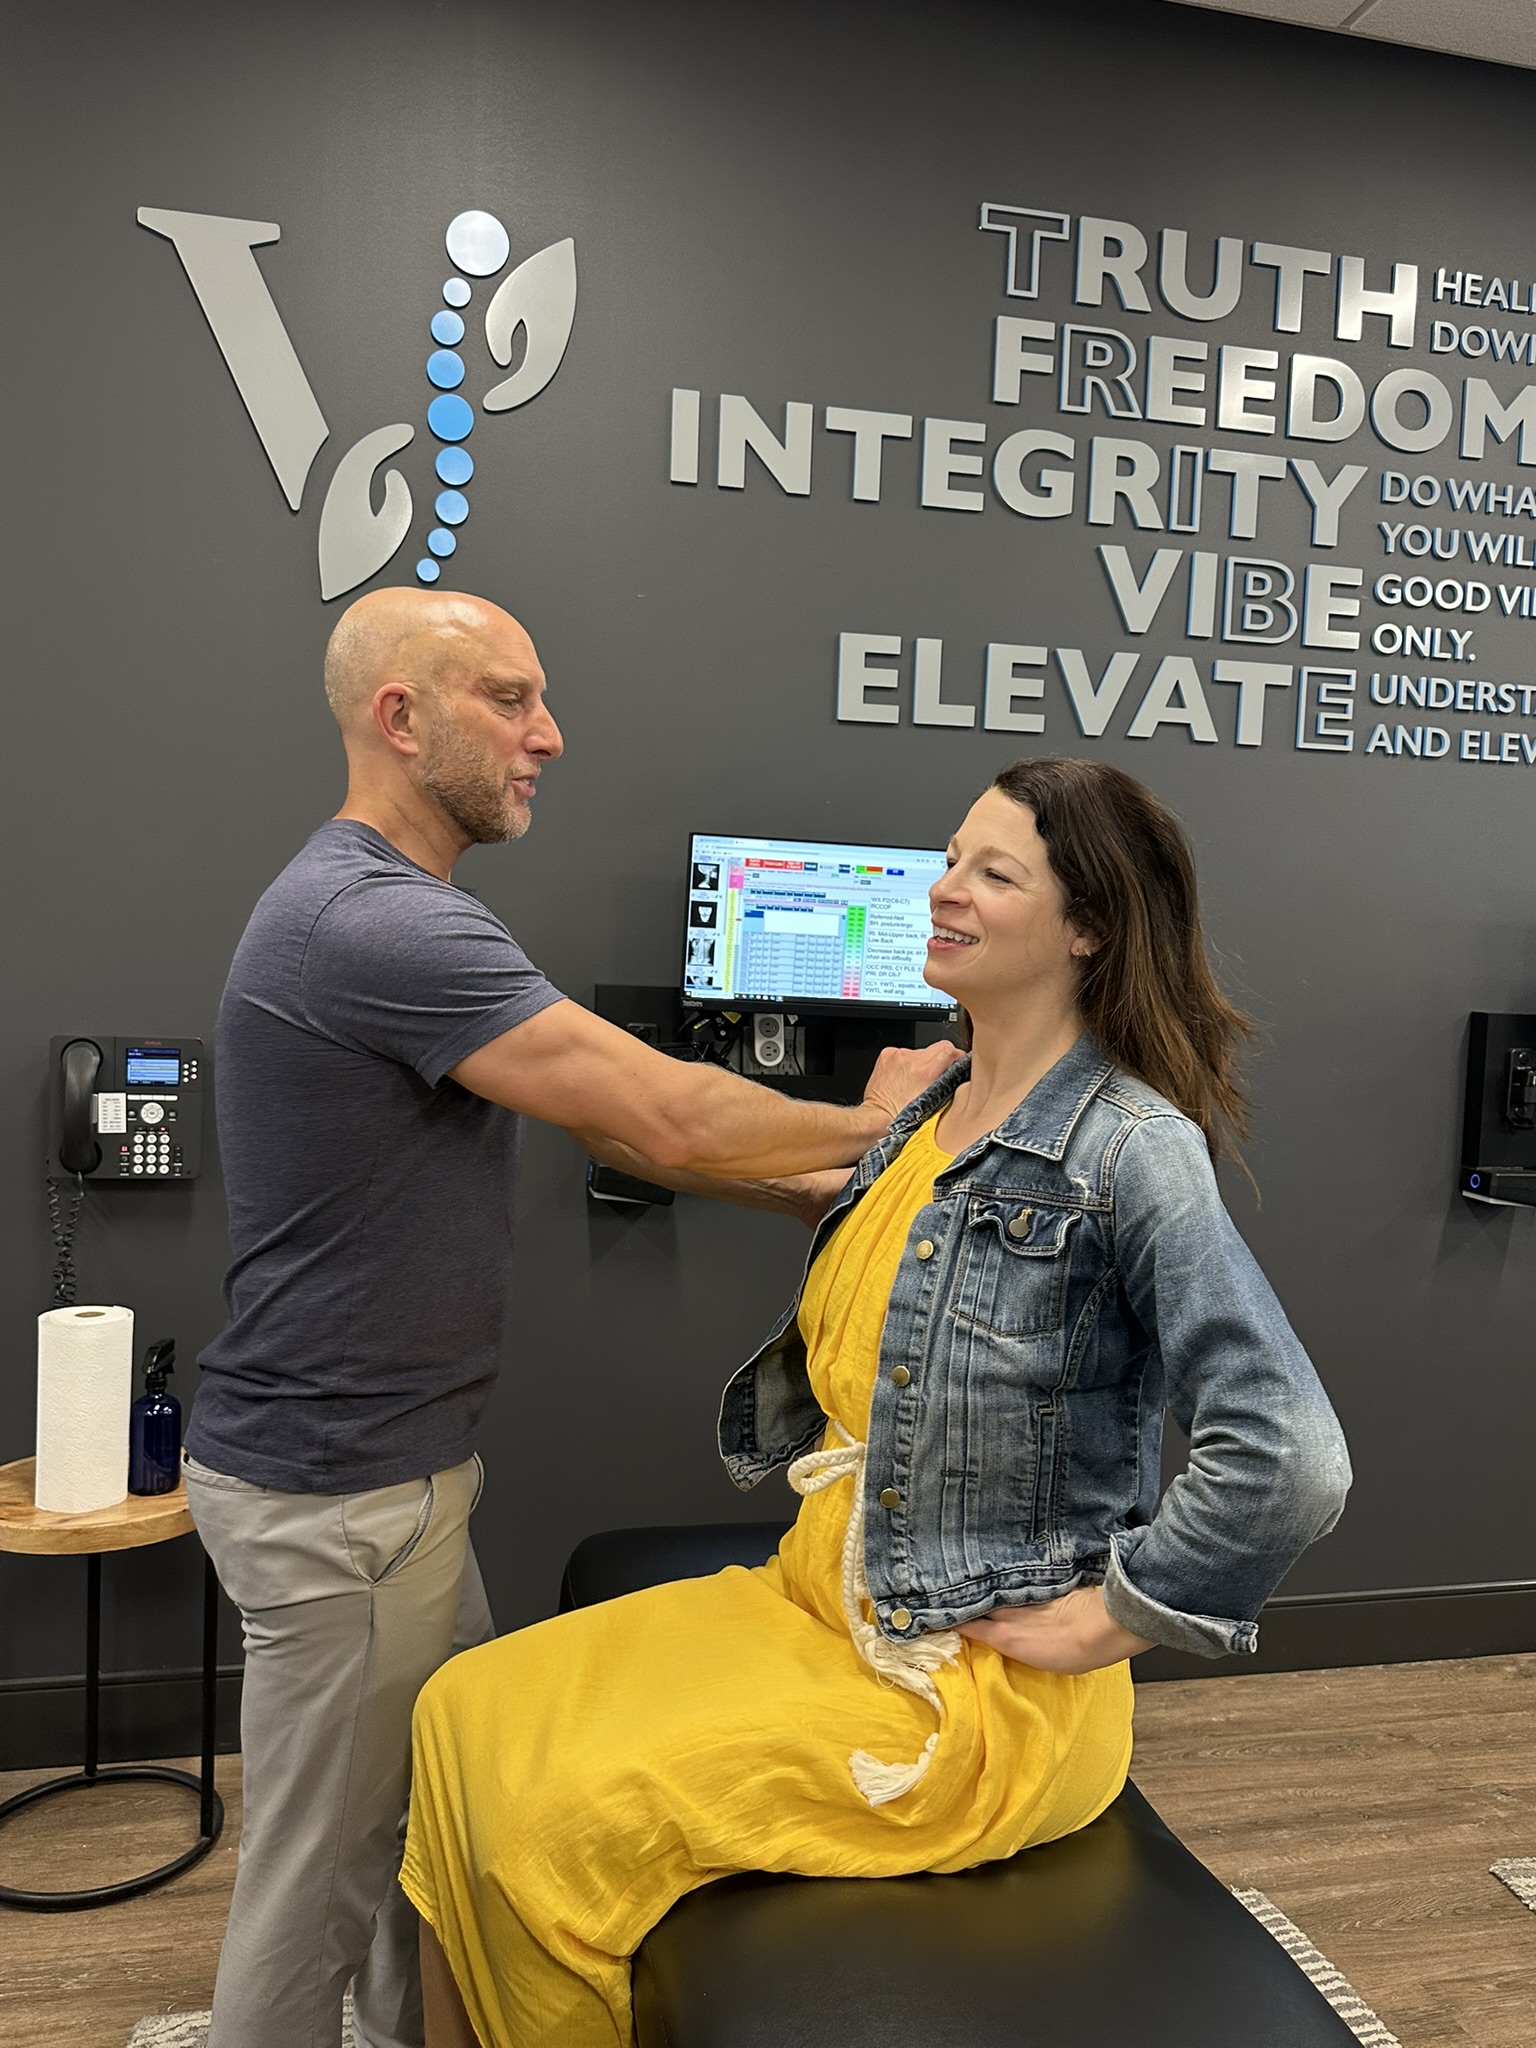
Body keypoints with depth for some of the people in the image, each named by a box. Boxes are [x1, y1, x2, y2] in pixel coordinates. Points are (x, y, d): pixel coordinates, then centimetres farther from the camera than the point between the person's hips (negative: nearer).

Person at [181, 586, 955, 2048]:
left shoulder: (393, 911, 10)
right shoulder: (372, 922, -25)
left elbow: (615, 1121, 8)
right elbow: (669, 1114, -27)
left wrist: (827, 1180, 3)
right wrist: (869, 1125, -9)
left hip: (392, 1464, 10)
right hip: (335, 1490, -10)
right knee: (319, 1869, 10)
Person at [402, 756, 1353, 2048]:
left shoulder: (1131, 1145, -20)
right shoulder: (933, 1115, 6)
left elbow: (1287, 1462, -26)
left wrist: (1103, 1621, -18)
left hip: (977, 1688, -8)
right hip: (825, 1603, 8)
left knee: (572, 1821, -14)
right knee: (470, 1716, 1)